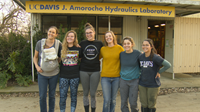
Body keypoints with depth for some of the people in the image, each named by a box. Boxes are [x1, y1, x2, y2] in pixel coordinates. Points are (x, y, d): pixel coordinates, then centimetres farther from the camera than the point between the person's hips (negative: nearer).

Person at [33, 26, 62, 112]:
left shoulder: (58, 44, -5)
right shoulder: (40, 43, -5)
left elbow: (60, 57, 10)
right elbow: (35, 57, 5)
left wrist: (56, 63, -7)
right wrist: (37, 66, -9)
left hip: (54, 73, 0)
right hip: (42, 73, 0)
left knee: (52, 95, 12)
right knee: (42, 96, 4)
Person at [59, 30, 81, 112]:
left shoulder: (78, 49, 2)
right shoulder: (62, 48, 3)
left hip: (75, 76, 0)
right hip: (63, 76, 0)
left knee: (74, 96, 11)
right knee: (62, 97, 4)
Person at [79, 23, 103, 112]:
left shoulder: (99, 43, 2)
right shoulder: (82, 43, 3)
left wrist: (96, 60, 1)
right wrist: (85, 61, -2)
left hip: (95, 71, -1)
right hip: (84, 71, 1)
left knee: (93, 94, 4)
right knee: (85, 93, 10)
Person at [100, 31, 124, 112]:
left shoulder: (119, 48, 0)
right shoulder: (102, 49, 3)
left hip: (116, 77, 0)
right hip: (105, 77, 0)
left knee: (113, 100, 11)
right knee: (107, 100, -2)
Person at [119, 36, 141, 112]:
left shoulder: (137, 53, -8)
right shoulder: (121, 54, 0)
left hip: (134, 80, -2)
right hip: (123, 80, 3)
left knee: (133, 102, 2)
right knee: (123, 102, 8)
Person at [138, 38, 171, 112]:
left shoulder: (155, 57, -14)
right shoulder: (141, 57, 2)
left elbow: (168, 65, -16)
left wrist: (159, 72, -10)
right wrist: (142, 73, 8)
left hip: (153, 85, -4)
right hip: (142, 84, 4)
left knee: (151, 105, 9)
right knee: (144, 105, 12)